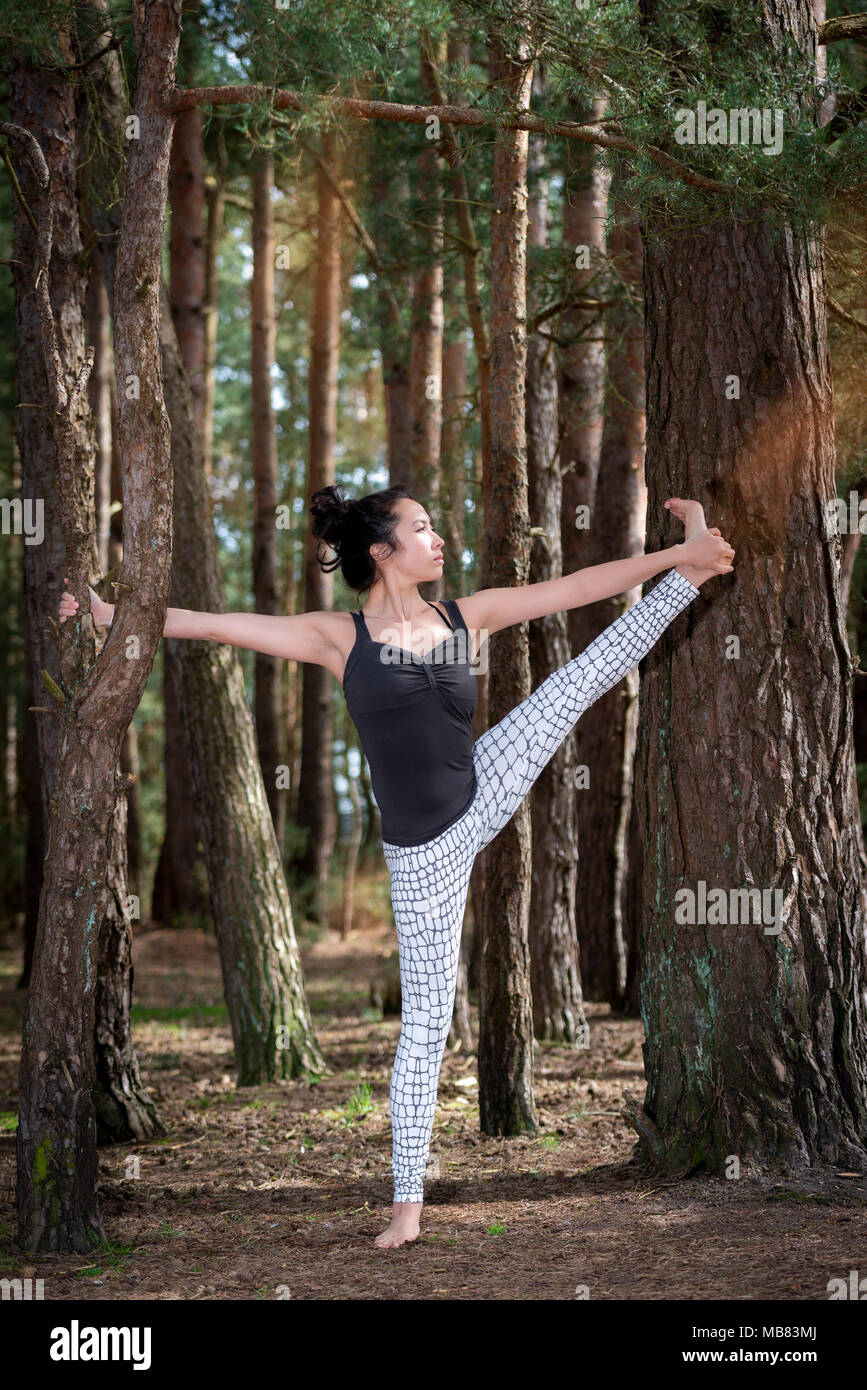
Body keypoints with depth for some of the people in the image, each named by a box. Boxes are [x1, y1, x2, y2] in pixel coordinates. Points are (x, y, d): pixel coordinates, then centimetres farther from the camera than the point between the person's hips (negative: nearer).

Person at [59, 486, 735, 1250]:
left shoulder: (470, 615, 1)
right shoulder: (338, 637, -7)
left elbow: (574, 587, 1)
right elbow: (219, 625, -7)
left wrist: (677, 557, -1)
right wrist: (117, 615, -10)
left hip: (485, 791, 3)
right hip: (422, 851, -3)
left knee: (592, 669, -5)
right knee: (425, 1021, 2)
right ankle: (408, 1198, 10)